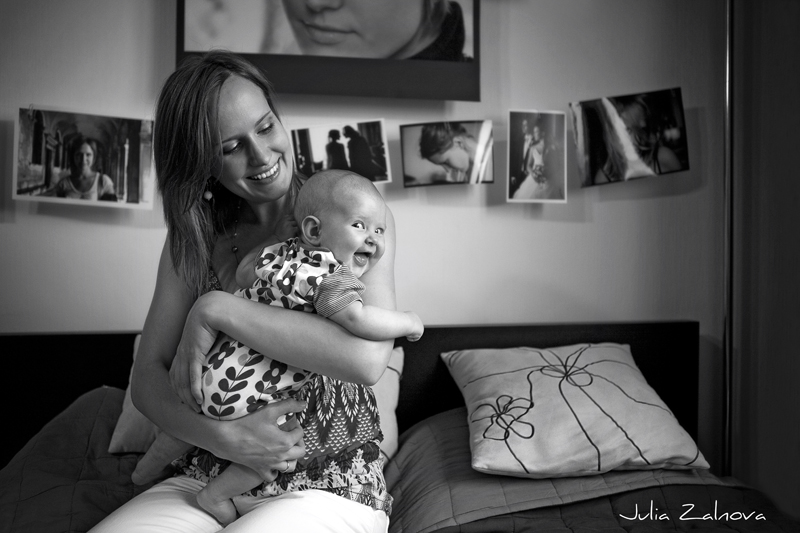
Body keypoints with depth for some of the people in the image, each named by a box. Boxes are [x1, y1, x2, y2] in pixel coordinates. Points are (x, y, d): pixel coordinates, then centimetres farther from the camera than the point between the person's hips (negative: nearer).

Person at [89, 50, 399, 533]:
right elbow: (148, 377, 1)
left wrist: (216, 311, -21)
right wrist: (220, 436, -18)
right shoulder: (194, 238, 5)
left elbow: (368, 357, -23)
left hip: (330, 491, -3)